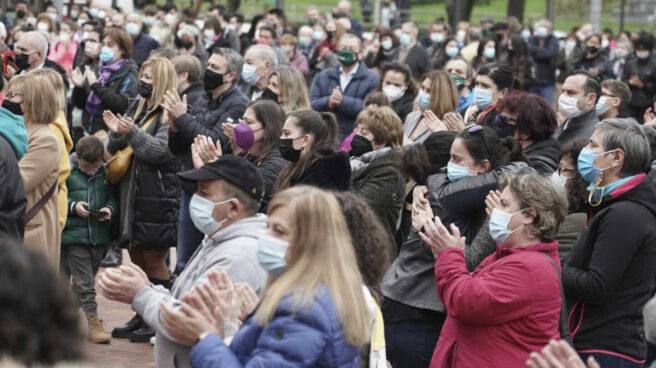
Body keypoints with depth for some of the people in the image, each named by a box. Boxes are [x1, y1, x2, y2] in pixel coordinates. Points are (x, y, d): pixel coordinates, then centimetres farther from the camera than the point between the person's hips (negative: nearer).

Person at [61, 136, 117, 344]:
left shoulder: (106, 172, 4)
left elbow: (113, 196, 13)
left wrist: (110, 209, -8)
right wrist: (72, 206, -16)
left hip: (99, 235, 4)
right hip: (73, 235, -4)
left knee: (84, 280, 14)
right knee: (84, 282, -6)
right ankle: (93, 323, -5)